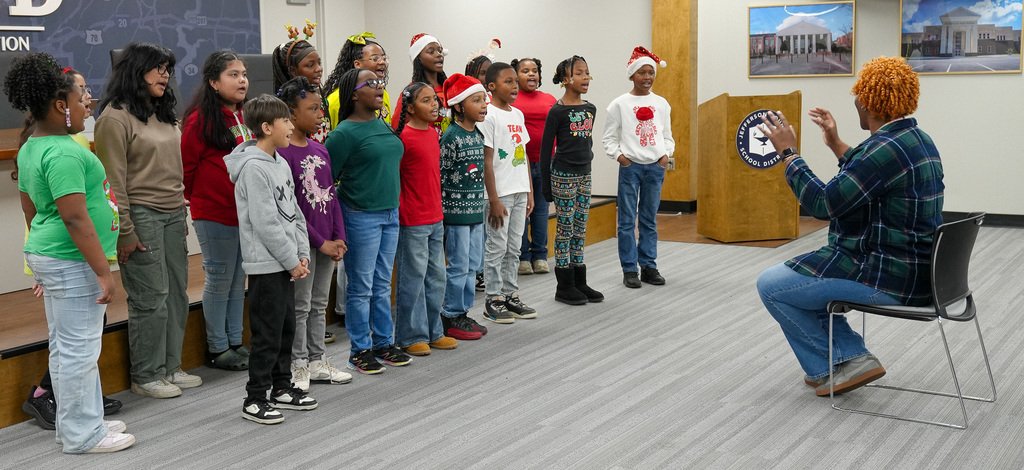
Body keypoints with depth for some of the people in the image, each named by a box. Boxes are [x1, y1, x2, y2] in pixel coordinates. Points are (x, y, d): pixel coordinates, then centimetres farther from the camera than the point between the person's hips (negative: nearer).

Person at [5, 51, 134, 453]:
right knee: (79, 348, -1)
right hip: (72, 262, -11)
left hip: (48, 254, 11)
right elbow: (76, 217, -25)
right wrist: (103, 272, -22)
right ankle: (82, 435, 8)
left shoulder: (30, 149, 12)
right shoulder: (63, 153, -20)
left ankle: (76, 423, 30)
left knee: (65, 346, 18)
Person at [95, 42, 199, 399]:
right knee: (151, 297, -4)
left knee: (176, 293, 10)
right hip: (141, 216, -8)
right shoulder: (116, 118, -10)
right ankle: (146, 376, 9)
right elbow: (113, 181, -13)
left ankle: (170, 367, 21)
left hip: (172, 215, 8)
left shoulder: (162, 112, 15)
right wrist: (124, 233, -15)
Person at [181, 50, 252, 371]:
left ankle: (235, 342, 25)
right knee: (220, 280, 2)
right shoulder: (201, 119, -13)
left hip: (246, 213, 7)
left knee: (239, 280, 14)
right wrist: (199, 200, 0)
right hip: (215, 215, -7)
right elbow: (185, 167, -10)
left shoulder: (246, 117, 9)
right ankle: (217, 348, 15)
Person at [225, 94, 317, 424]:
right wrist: (291, 261, -14)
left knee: (286, 327, 16)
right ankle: (255, 399, 6)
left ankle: (282, 388, 28)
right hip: (265, 265, -9)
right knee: (268, 334, -4)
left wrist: (302, 254, 7)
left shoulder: (280, 163, 12)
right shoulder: (253, 168, -17)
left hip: (285, 264, 9)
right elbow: (265, 224, -20)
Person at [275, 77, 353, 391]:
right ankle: (298, 367, 15)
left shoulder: (320, 150, 9)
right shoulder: (281, 153, -14)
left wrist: (339, 238, 2)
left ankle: (317, 362, 25)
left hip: (327, 241, 7)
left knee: (320, 304, 14)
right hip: (302, 242, -7)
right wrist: (320, 241, -14)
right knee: (300, 306, 3)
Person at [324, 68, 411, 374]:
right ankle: (360, 350, 13)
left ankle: (384, 343, 25)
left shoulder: (383, 125, 10)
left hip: (390, 214, 7)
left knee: (382, 285, 15)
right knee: (361, 288, 2)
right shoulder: (345, 132, -13)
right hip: (361, 217, -7)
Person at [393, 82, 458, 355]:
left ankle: (433, 332, 25)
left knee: (436, 277, 13)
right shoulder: (404, 136, -14)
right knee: (413, 278, 1)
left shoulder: (433, 133, 10)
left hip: (435, 219, 8)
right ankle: (411, 336, 12)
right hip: (412, 221, -8)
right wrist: (400, 213, -11)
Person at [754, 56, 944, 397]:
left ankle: (829, 366, 10)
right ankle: (852, 358, 16)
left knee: (771, 286, -2)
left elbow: (822, 204, -23)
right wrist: (836, 145, 26)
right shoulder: (917, 139, 10)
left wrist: (787, 152, -14)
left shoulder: (886, 147, -24)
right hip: (914, 269, 11)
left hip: (887, 278, -11)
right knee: (805, 276, 26)